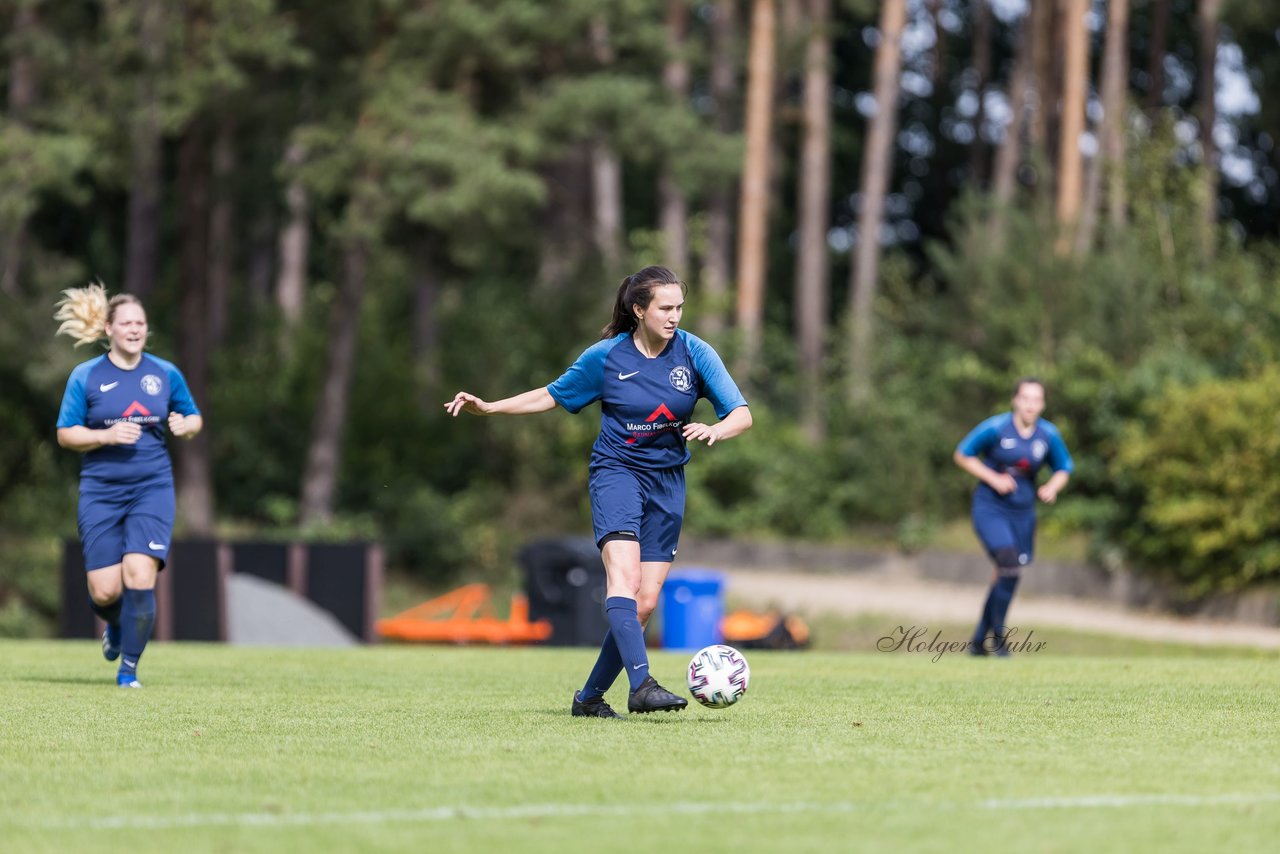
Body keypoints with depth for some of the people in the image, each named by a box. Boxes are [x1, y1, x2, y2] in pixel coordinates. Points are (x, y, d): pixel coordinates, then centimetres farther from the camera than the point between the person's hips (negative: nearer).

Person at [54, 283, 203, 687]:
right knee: (104, 592, -5)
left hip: (153, 488, 0)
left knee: (139, 574, -18)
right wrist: (107, 435, -17)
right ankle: (115, 625, 34)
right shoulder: (85, 376, 0)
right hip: (101, 491, 0)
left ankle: (129, 668, -2)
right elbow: (66, 434, 0)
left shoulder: (167, 375, 6)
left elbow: (194, 418, 17)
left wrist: (184, 426, -7)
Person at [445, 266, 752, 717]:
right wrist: (487, 408, 2)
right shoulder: (605, 356, -5)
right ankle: (641, 684, -39)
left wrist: (715, 430, -28)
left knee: (645, 602, -3)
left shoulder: (694, 353, -3)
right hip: (616, 471, -3)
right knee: (624, 573, -27)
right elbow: (551, 396, 10)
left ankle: (590, 696, 10)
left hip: (667, 482, 3)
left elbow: (741, 413, -6)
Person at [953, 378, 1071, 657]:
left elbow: (1063, 469, 15)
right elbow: (962, 454, -3)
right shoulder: (996, 427, -11)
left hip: (1022, 511, 5)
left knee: (1006, 575, 6)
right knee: (1009, 563, -22)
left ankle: (979, 641, 22)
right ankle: (998, 634, -7)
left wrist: (1052, 487, -7)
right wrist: (993, 478, -14)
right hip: (990, 508, -5)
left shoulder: (1049, 435, 0)